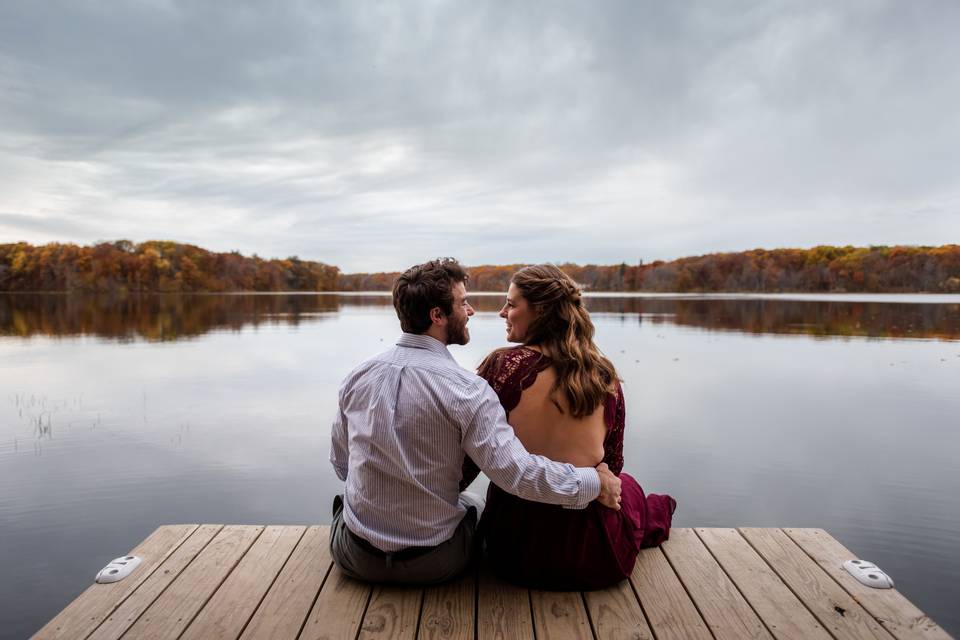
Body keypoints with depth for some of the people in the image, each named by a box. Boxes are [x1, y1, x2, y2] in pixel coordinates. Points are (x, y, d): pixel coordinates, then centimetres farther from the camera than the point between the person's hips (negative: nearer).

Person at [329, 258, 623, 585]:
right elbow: (518, 472, -24)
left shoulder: (358, 376, -6)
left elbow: (340, 462, 6)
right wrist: (596, 482, -9)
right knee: (477, 508, 29)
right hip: (433, 564, -3)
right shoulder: (467, 389, -21)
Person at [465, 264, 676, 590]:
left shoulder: (502, 365, -16)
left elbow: (469, 460, -9)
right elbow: (612, 465, 6)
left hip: (515, 551, -1)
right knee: (626, 485, 35)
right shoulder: (604, 374, -6)